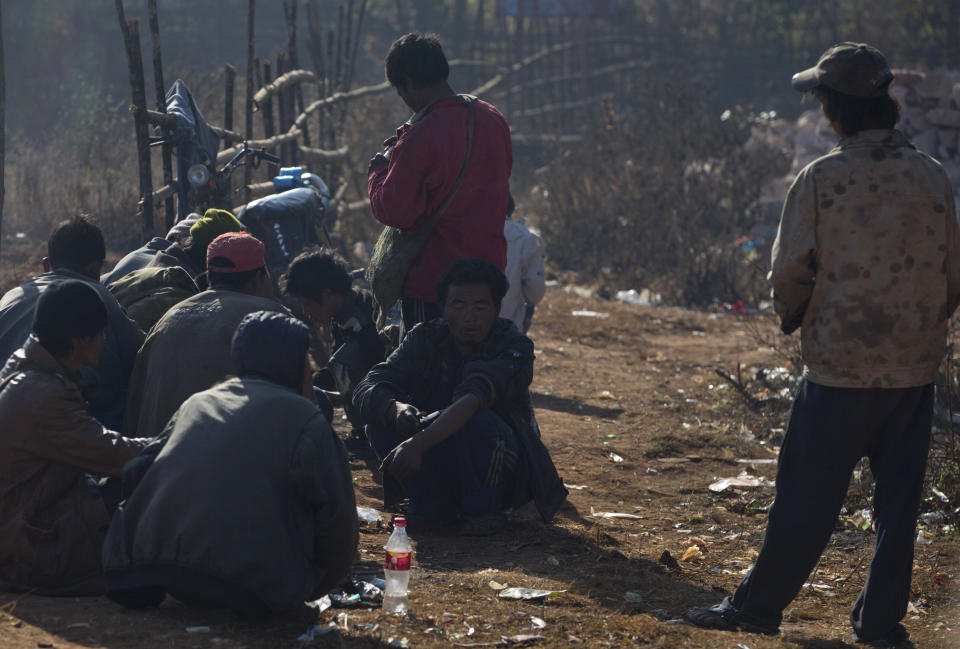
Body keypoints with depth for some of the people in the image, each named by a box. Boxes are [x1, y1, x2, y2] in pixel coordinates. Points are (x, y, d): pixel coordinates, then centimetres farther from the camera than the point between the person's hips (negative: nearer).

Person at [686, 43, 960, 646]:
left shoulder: (821, 178, -10)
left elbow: (790, 272, -7)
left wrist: (797, 319, 13)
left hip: (841, 364, -3)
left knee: (807, 496, 5)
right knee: (899, 498, 11)